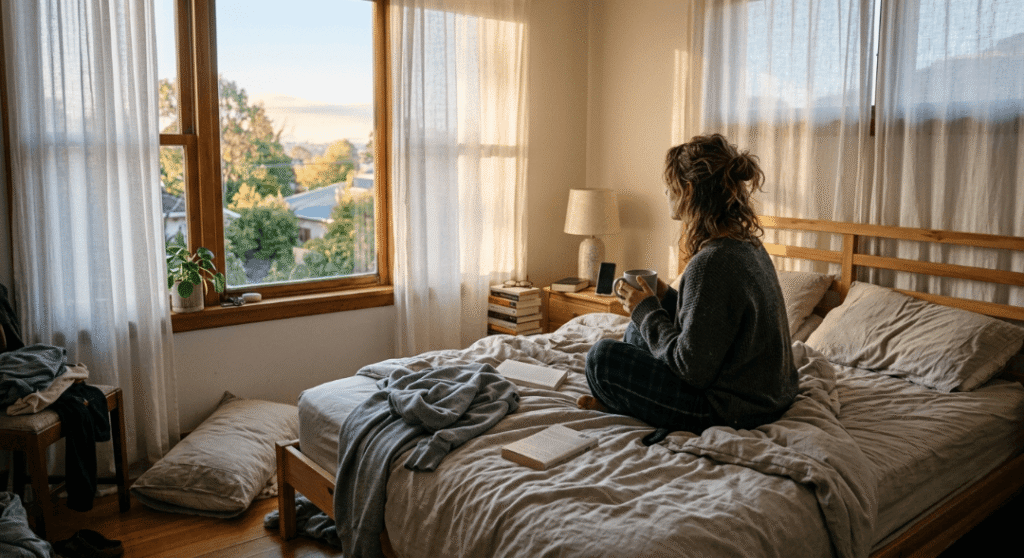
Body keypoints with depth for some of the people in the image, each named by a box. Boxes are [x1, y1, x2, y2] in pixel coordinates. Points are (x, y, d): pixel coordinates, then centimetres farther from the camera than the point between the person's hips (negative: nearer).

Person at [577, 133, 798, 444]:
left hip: (735, 408, -10)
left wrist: (647, 311, -12)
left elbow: (692, 369, -25)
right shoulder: (748, 244, 3)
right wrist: (665, 298, 4)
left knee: (601, 356, -7)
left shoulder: (711, 263, -27)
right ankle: (614, 400, 35)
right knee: (637, 329, 20)